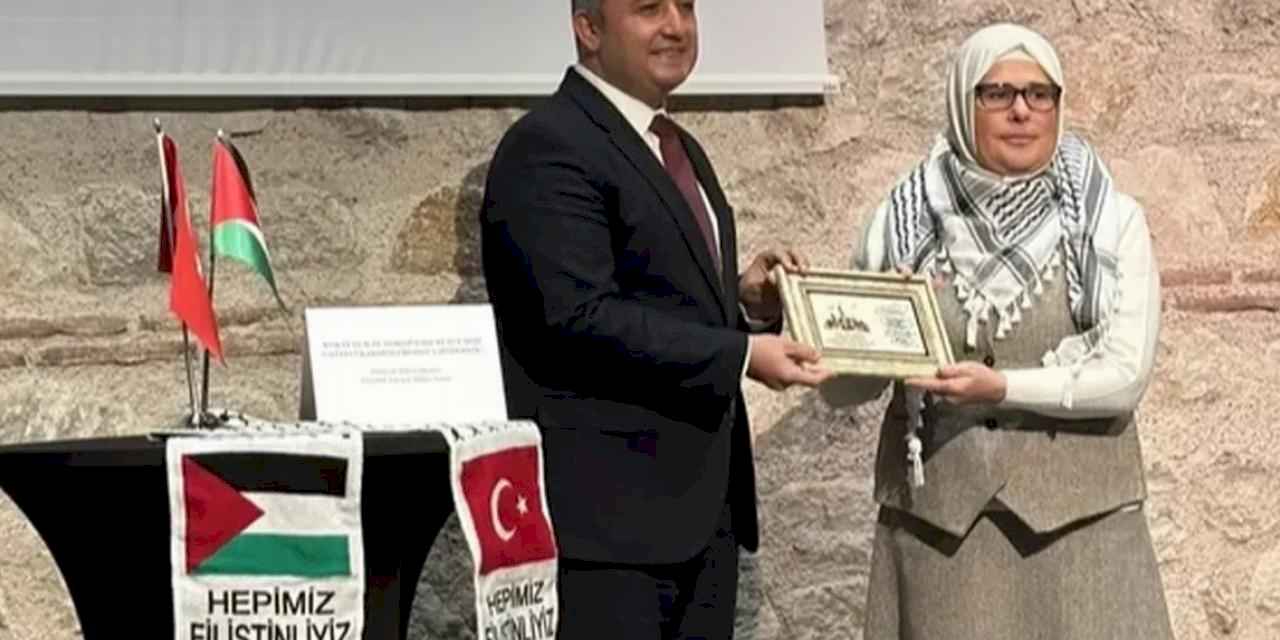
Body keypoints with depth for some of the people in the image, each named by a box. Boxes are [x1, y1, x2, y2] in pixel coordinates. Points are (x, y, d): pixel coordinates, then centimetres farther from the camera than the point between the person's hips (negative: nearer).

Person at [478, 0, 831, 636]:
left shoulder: (681, 150, 19)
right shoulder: (549, 148, -11)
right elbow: (579, 318, -20)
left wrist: (744, 302, 4)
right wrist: (741, 355, -21)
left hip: (702, 506, 9)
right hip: (607, 509, -9)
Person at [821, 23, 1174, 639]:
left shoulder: (1111, 222, -1)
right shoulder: (903, 223, 2)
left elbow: (1126, 374, -8)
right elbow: (843, 385, 5)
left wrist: (1003, 387, -19)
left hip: (1077, 512, 0)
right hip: (936, 511, 1)